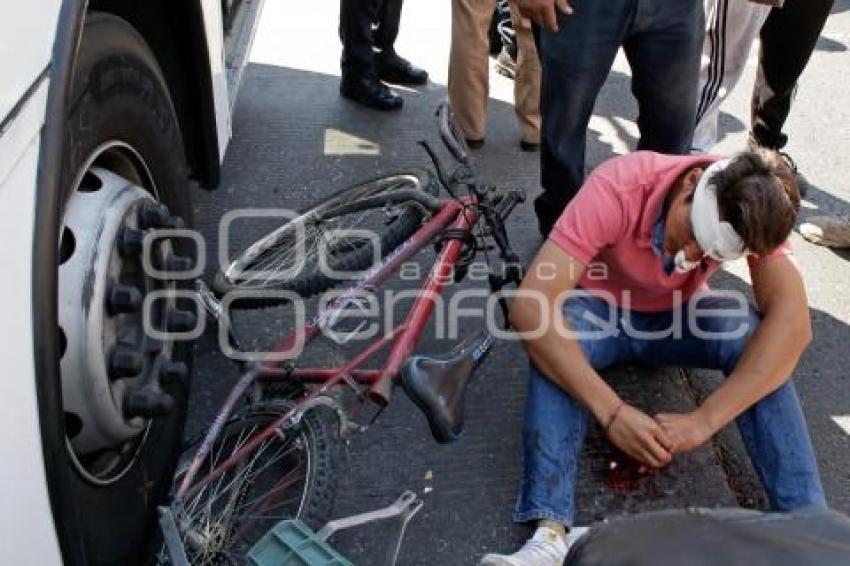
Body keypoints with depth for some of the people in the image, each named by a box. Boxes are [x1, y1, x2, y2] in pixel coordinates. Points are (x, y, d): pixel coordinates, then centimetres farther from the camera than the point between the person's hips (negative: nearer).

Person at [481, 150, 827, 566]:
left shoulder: (752, 211, -25)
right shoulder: (619, 188, -34)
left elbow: (793, 323, -35)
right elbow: (529, 305, -41)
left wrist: (703, 421, -44)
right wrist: (612, 412, -47)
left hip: (679, 318, 2)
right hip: (601, 312, -1)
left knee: (750, 330, -30)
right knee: (557, 331, -36)